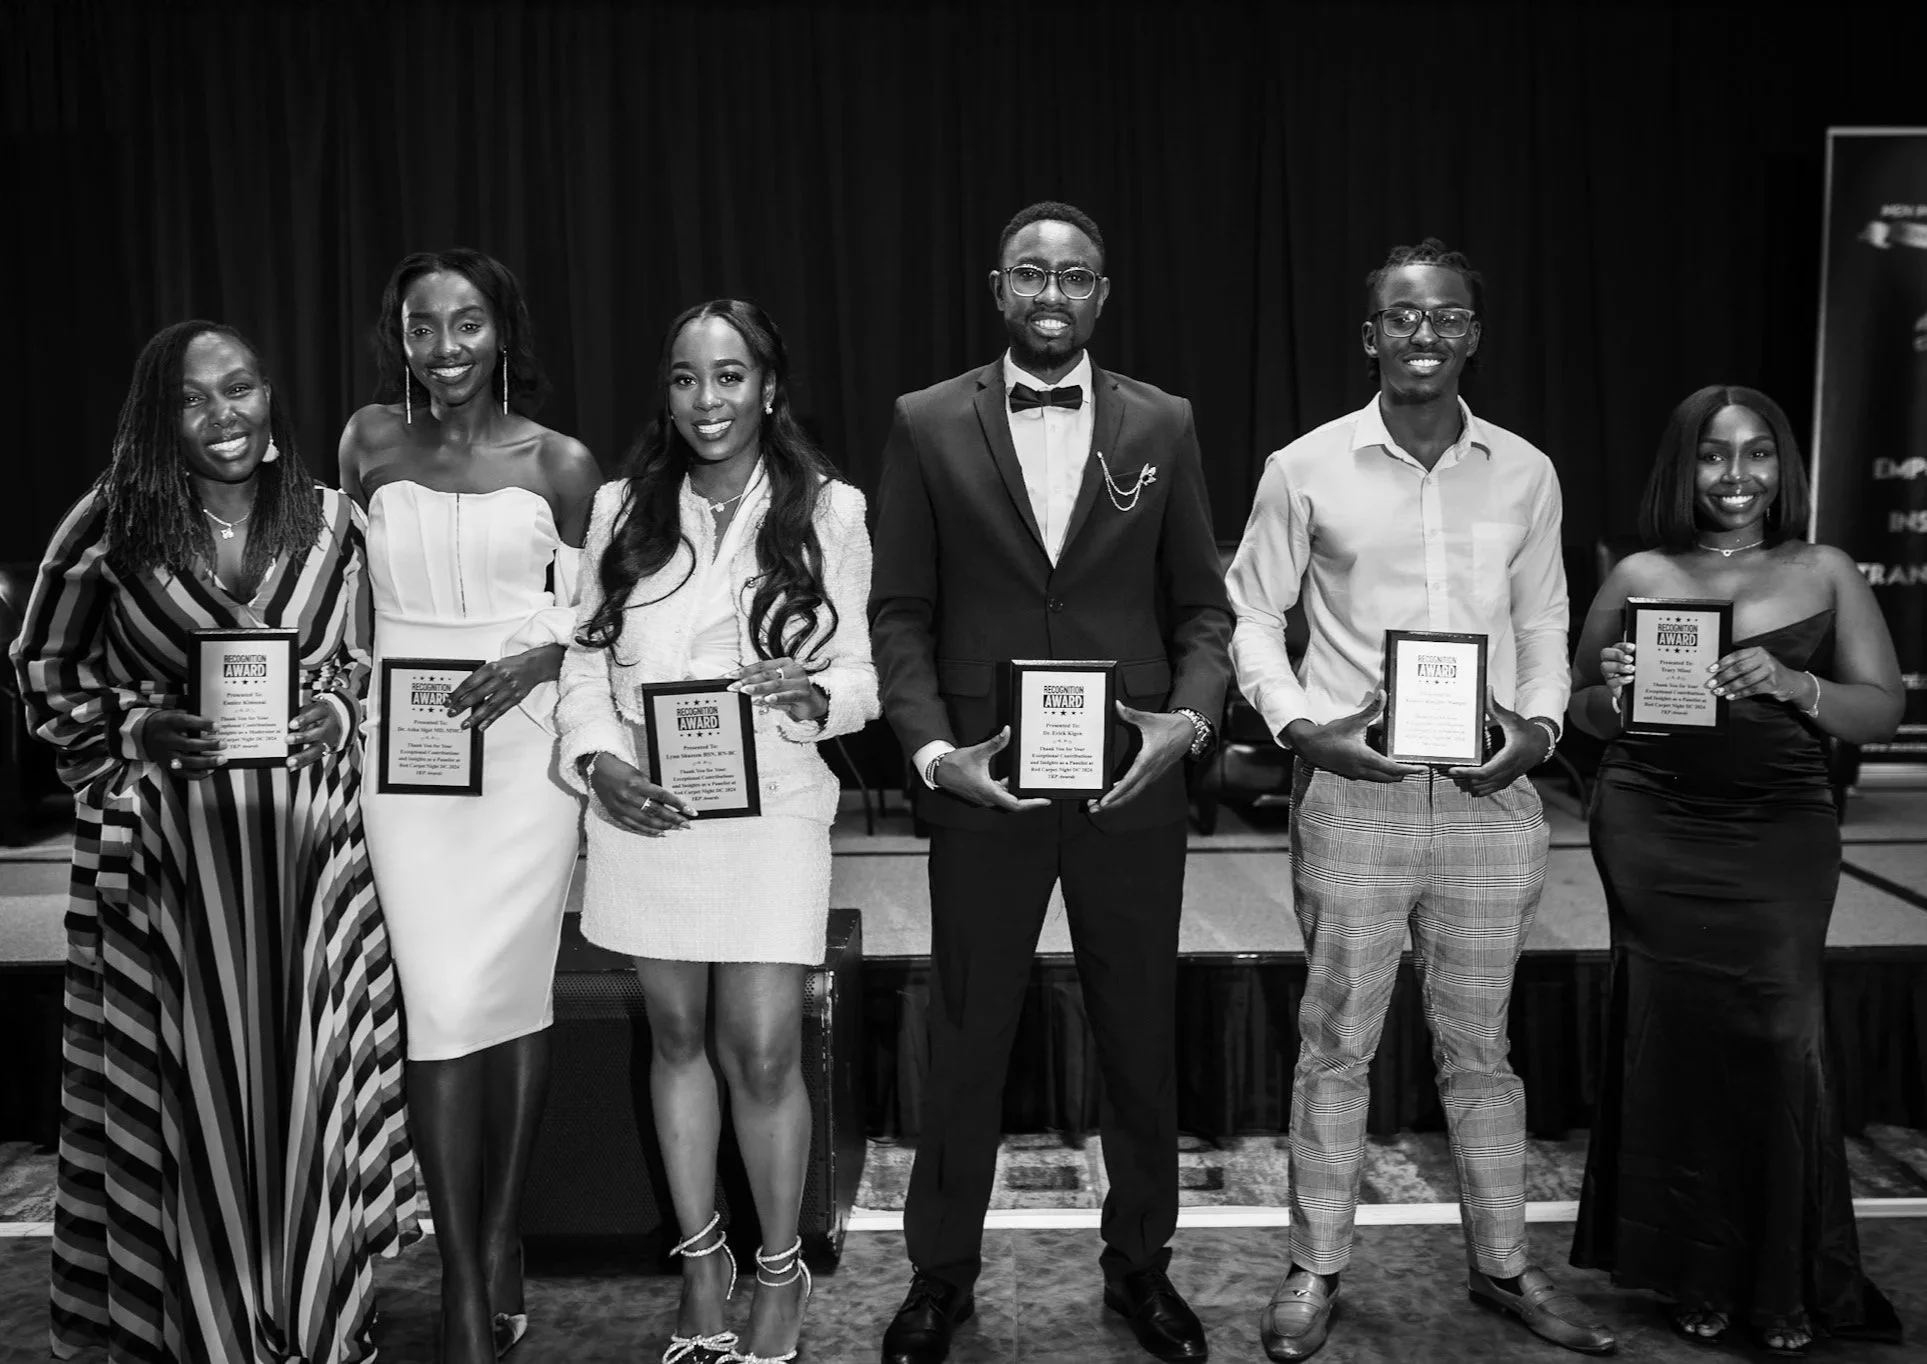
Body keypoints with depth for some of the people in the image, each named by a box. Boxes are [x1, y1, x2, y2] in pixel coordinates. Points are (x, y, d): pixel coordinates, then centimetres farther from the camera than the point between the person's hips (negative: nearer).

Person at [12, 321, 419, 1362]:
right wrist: (135, 729, -11)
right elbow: (44, 676, 6)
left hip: (307, 846, 2)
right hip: (162, 851, -1)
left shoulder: (332, 521, 3)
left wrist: (334, 712, -6)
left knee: (305, 1086, 8)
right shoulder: (112, 522, -2)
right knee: (184, 1097, 4)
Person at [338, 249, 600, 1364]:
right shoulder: (371, 445, 7)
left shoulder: (560, 464, 1)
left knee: (514, 996, 4)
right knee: (442, 1007, -4)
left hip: (527, 747, -1)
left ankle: (503, 1243, 22)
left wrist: (535, 663, -12)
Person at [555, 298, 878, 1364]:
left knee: (763, 1053, -3)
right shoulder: (622, 507, 7)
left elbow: (861, 675, 3)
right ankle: (700, 1257, 32)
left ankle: (780, 1270, 21)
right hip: (642, 808, 3)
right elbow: (585, 656, 7)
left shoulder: (829, 510, 1)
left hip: (769, 808, -2)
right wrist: (599, 756, -9)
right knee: (675, 1037, 14)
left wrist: (812, 694, -19)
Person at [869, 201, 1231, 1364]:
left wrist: (1190, 718, -11)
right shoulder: (928, 425, 1)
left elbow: (1203, 605, 6)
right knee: (965, 1041, 10)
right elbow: (900, 611, 1)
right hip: (983, 782, -1)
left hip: (1133, 784, 1)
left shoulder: (1163, 425, 5)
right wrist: (932, 748, -12)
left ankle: (1140, 1263, 33)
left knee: (1143, 1037, 13)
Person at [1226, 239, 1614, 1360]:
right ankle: (1318, 1269, 21)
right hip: (1352, 789, -2)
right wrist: (1302, 722, -9)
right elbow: (1252, 614, 5)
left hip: (1490, 794, 2)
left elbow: (1544, 622, 14)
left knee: (1479, 1044, 14)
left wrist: (1539, 724, -4)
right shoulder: (1307, 470, -1)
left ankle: (1504, 1265, 29)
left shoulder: (1526, 473, 6)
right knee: (1336, 1042, 6)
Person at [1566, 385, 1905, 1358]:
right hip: (1656, 840, 0)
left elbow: (1883, 711, 3)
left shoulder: (1825, 574, 7)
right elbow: (1585, 717, 13)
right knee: (1675, 1043, 3)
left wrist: (1793, 685, -15)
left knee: (1777, 1043, -5)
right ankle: (1697, 1278, 19)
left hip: (1780, 842, 0)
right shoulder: (1639, 577, 6)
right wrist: (1613, 692, -9)